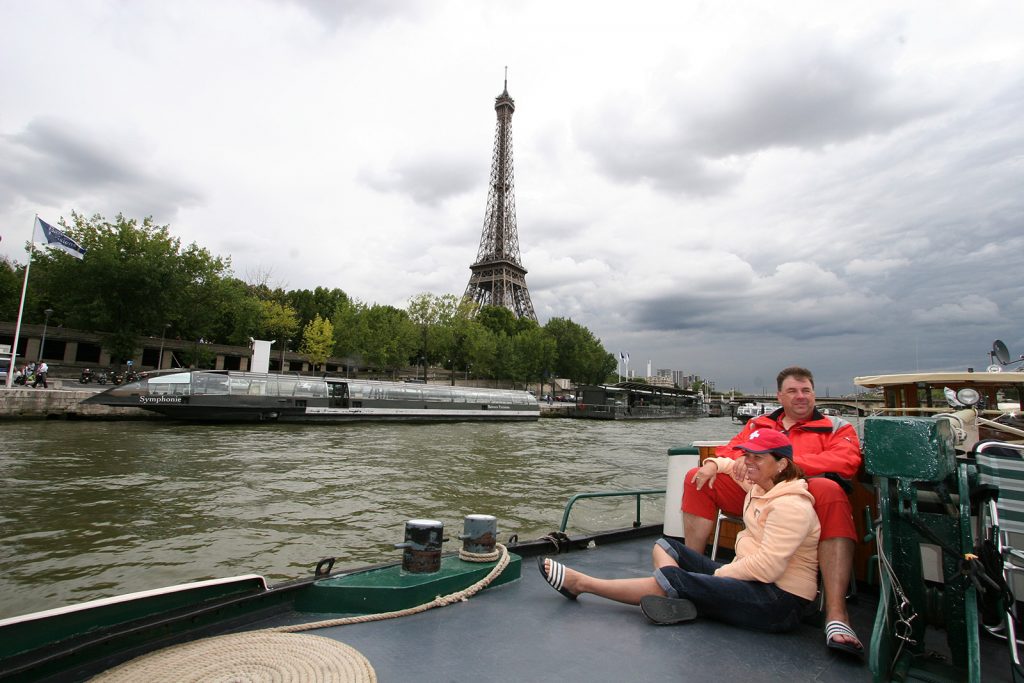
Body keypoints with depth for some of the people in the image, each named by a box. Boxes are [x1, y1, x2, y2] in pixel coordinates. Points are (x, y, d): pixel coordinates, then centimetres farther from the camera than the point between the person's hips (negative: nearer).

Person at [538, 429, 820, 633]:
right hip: (748, 579, 10)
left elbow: (768, 566, -28)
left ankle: (580, 582, -11)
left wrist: (719, 573, -17)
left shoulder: (791, 506, -18)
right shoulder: (759, 485, 9)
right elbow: (729, 464, 28)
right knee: (664, 546, 5)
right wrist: (713, 464, 4)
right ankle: (677, 598, -22)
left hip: (778, 599, -10)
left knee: (674, 579, -22)